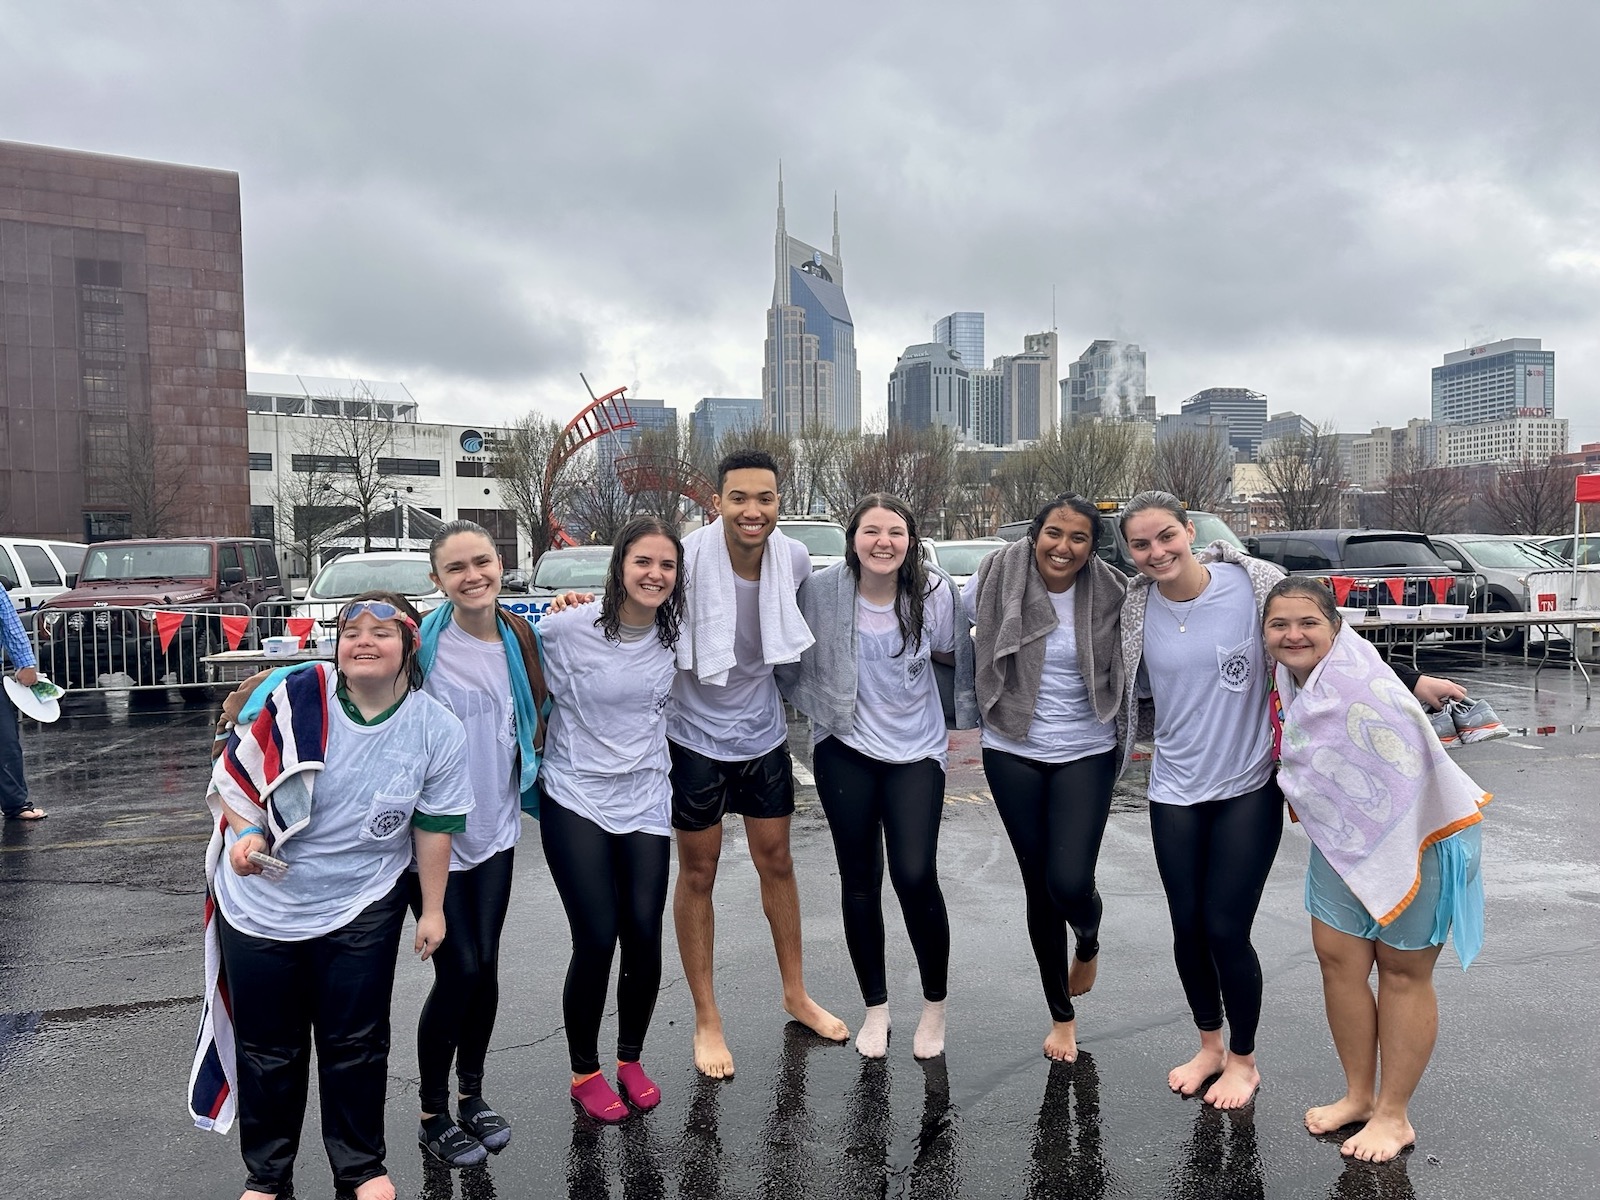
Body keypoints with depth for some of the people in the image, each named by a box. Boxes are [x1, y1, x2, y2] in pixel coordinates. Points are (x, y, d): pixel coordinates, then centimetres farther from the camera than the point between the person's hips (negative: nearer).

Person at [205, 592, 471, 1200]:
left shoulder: (437, 731, -11)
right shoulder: (295, 698, -16)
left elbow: (433, 826, -3)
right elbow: (232, 774, -5)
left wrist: (432, 909, 2)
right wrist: (248, 834, -21)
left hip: (361, 907, 0)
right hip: (263, 899, 1)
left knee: (354, 1044, 11)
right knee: (267, 1045, 15)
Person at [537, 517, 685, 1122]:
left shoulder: (674, 635, 0)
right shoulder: (568, 627, -14)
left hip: (645, 801, 4)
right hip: (576, 799, -3)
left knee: (644, 935, -2)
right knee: (597, 940, -6)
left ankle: (631, 1059, 25)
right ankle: (584, 1072, 20)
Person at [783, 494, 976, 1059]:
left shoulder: (935, 592, -11)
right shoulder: (822, 590, -13)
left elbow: (952, 652, 8)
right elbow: (797, 653, 2)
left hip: (916, 751, -1)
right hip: (845, 749, 1)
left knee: (915, 877, -8)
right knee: (859, 880, 10)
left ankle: (935, 1003, 18)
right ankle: (875, 1008, 29)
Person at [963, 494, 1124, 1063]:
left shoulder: (1110, 593, -7)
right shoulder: (997, 580, -8)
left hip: (1086, 754, 0)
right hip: (1013, 754, 1)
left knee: (1070, 883, -12)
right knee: (1039, 886, 8)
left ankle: (1088, 943, 29)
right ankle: (1062, 1016, 30)